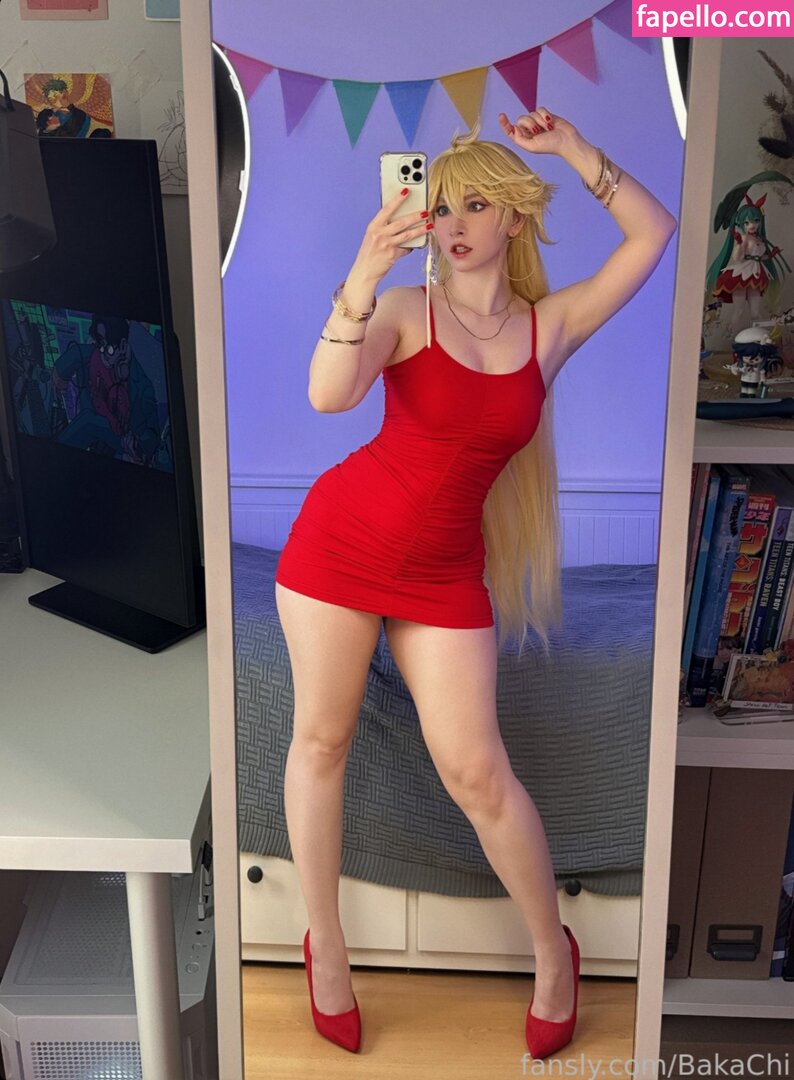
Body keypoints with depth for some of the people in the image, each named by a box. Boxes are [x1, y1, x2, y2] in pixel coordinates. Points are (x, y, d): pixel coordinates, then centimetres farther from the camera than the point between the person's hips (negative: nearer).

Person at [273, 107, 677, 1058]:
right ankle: (325, 949, 25)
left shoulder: (550, 327, 4)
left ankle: (554, 951, 20)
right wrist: (362, 277, -34)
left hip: (444, 569, 1)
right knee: (321, 736, 6)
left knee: (474, 767, -2)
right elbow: (327, 394, -22)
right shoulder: (405, 311, -5)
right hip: (342, 537, 0)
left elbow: (652, 233, 5)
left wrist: (568, 147, 1)